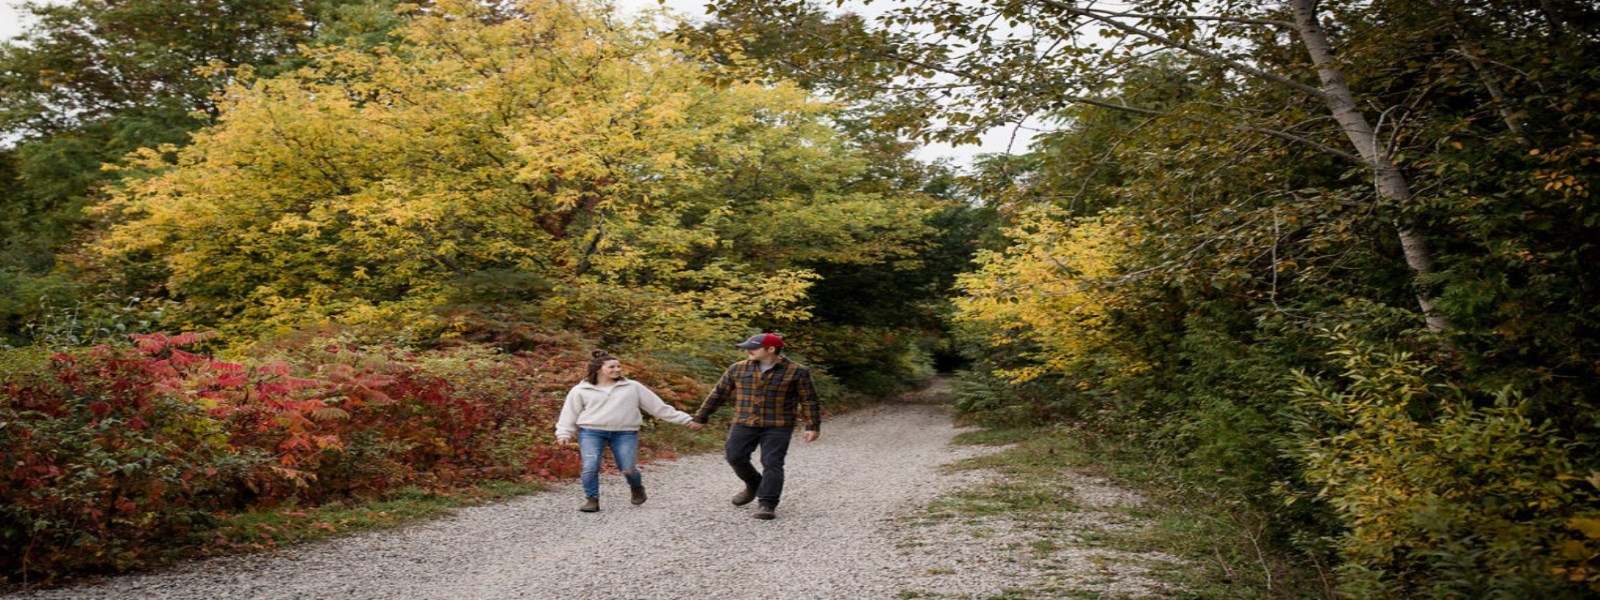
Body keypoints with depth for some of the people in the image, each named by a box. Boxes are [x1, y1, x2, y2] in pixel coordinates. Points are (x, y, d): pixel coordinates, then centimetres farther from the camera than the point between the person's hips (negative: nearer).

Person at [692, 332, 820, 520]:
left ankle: (767, 504, 0)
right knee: (735, 457, 0)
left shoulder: (796, 371, -4)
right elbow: (718, 394, 10)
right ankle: (754, 485, 26)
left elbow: (808, 400, -1)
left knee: (772, 464, -8)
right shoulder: (738, 369, 4)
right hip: (744, 425, 3)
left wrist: (813, 426, -7)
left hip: (778, 427, -3)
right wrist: (700, 417, 11)